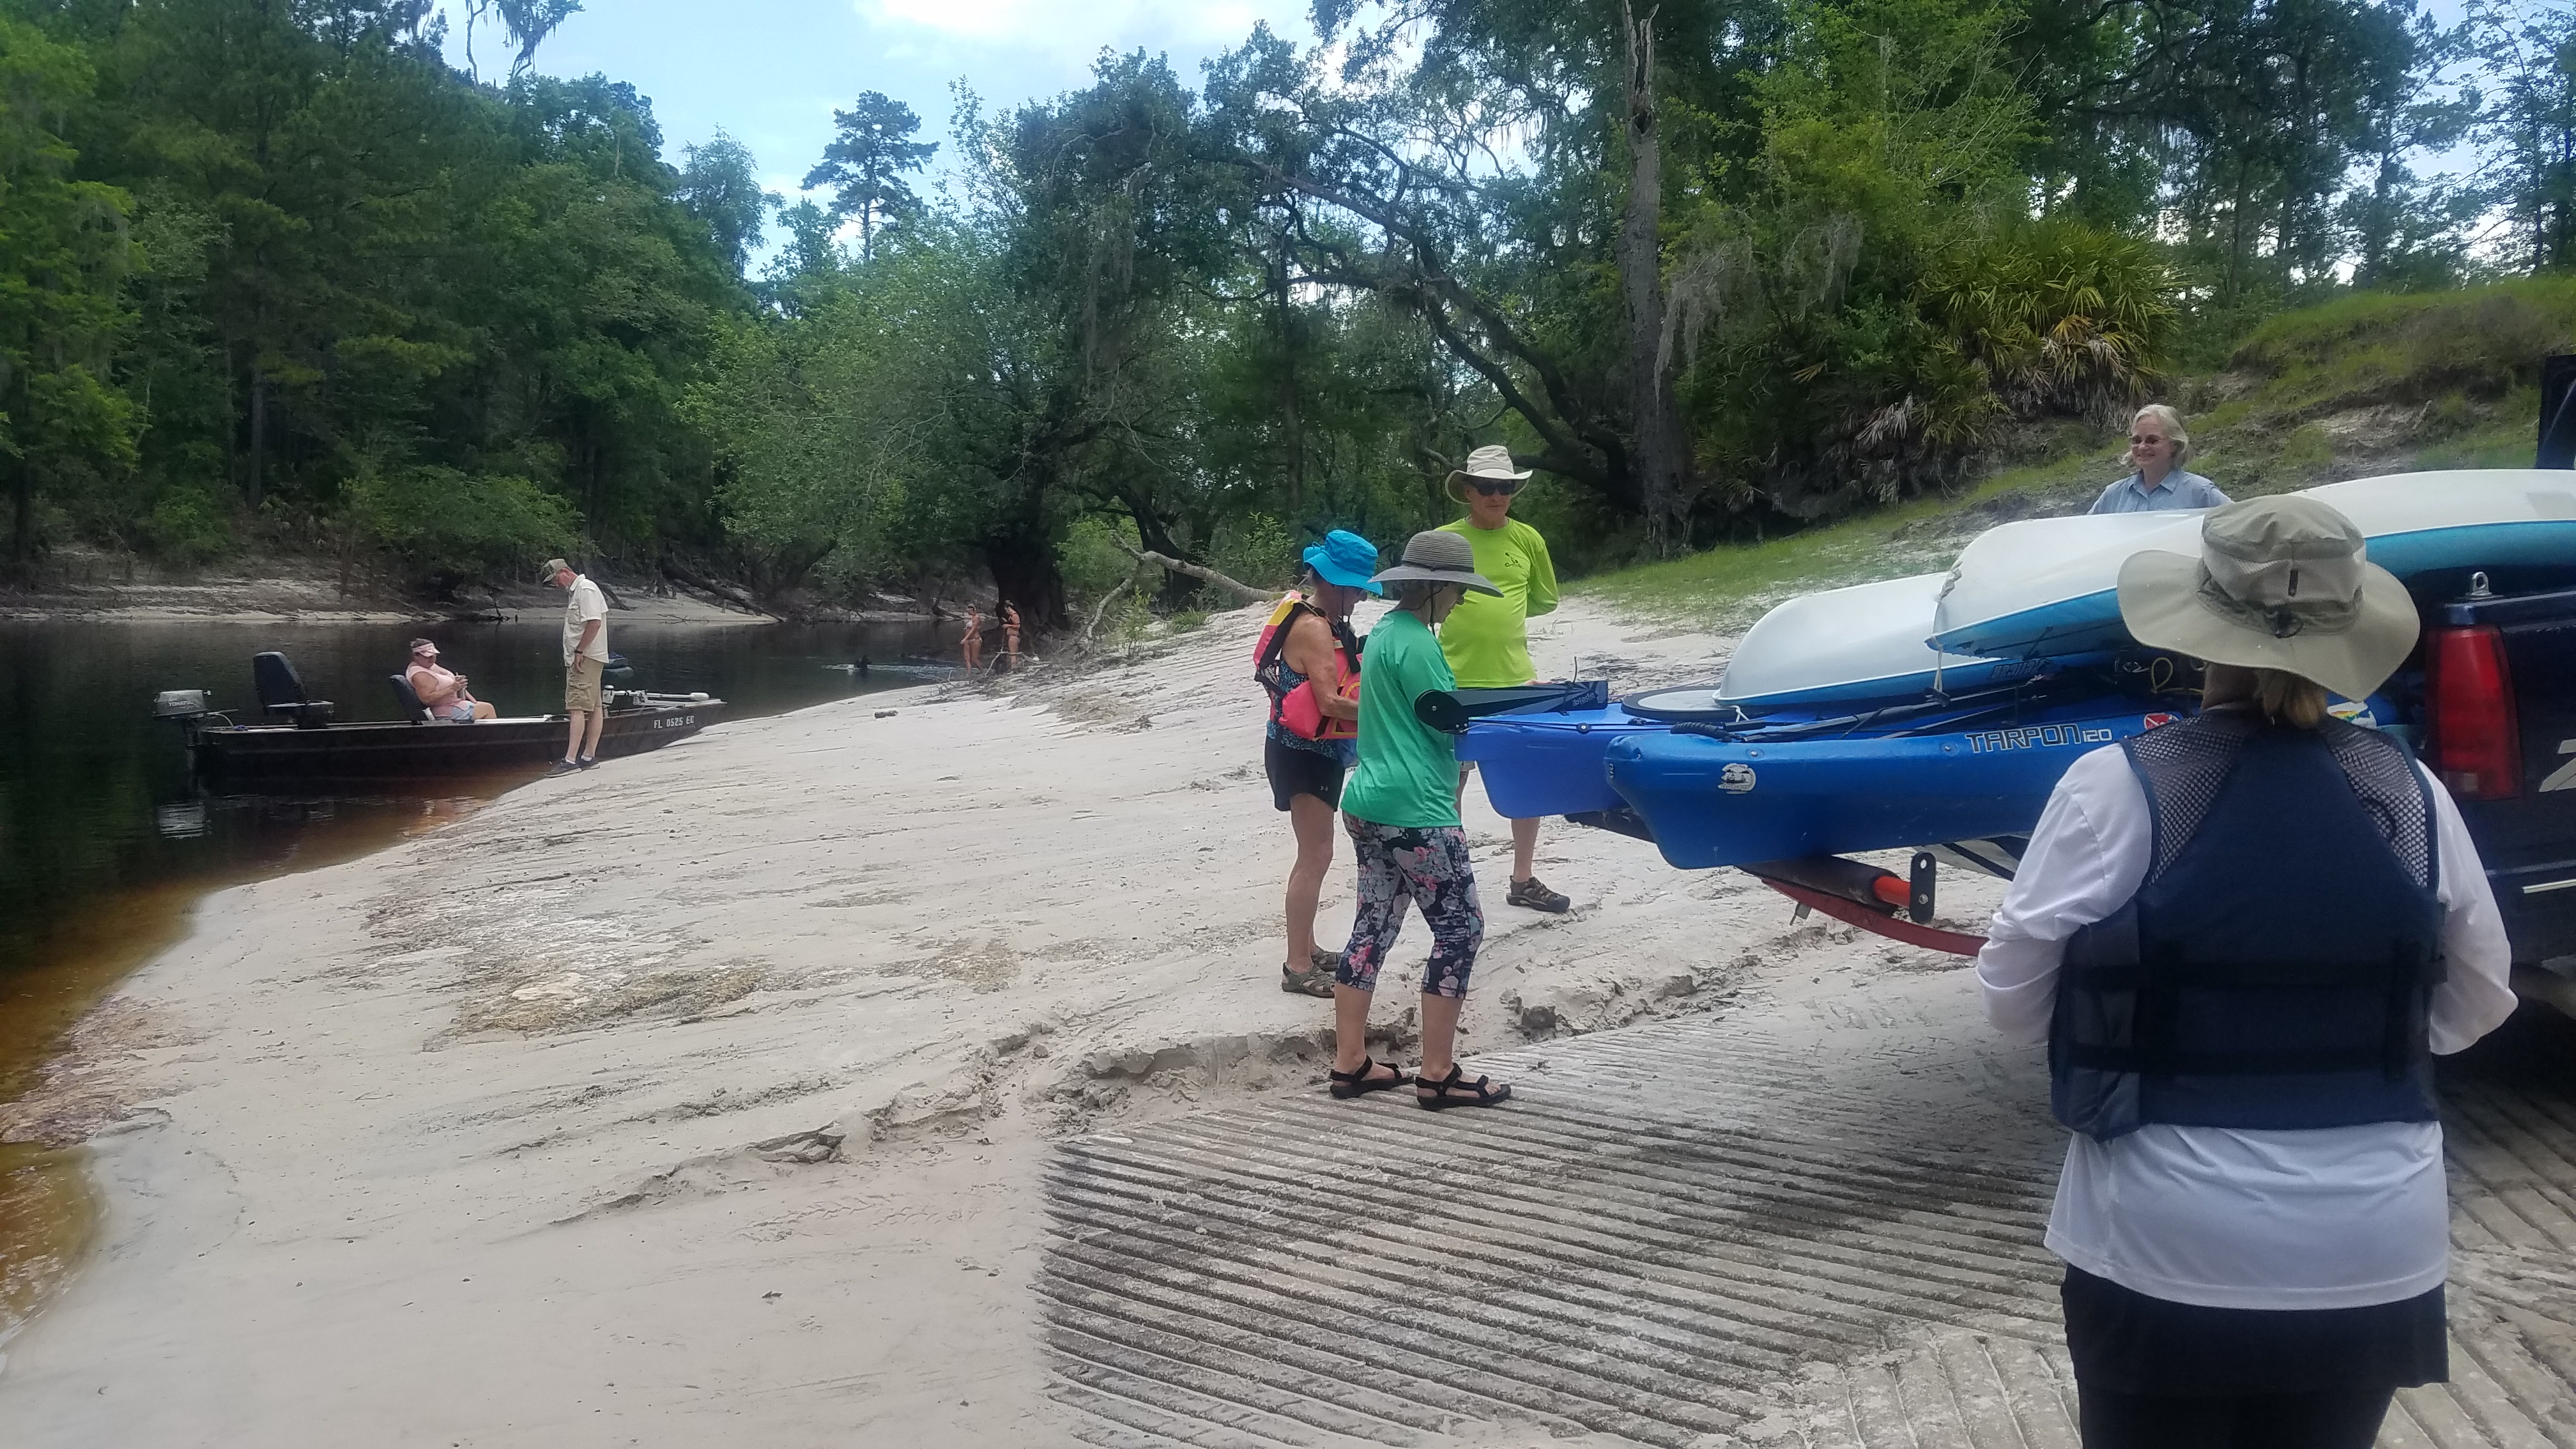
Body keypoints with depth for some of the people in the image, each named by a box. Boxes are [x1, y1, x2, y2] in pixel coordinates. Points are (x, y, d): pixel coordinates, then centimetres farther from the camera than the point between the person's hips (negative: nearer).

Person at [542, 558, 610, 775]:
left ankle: (571, 760, -16)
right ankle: (589, 756, 16)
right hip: (581, 657, 11)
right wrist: (576, 653, 12)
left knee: (577, 707, -13)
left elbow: (594, 622, -22)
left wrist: (579, 651, -20)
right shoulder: (574, 591, 20)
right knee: (594, 707, 11)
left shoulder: (586, 589, -13)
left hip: (586, 658, -11)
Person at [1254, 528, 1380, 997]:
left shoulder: (1313, 615, 9)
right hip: (1304, 754, -10)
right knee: (1316, 856, -6)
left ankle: (1306, 949, 28)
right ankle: (1298, 967, -1)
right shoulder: (1313, 628, -21)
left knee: (1315, 853, 17)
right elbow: (1330, 702, -27)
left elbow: (1335, 680, 14)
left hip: (1314, 751, 10)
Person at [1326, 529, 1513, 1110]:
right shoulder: (1416, 643, -16)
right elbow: (1448, 726, -14)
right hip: (1414, 812, -10)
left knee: (1373, 928, 13)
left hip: (1369, 805, 10)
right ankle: (1438, 1075, 2)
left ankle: (1350, 1063, 19)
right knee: (1460, 930, -2)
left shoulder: (1384, 632, 14)